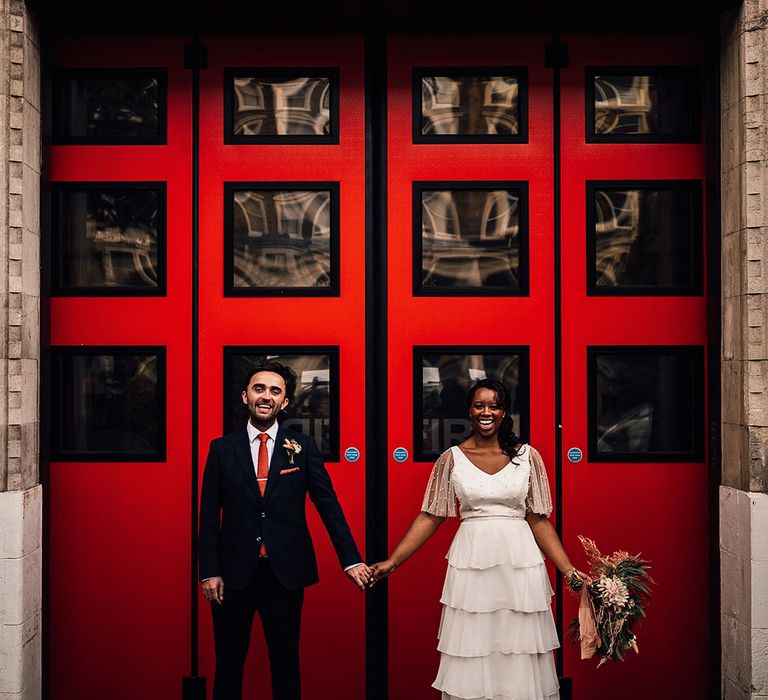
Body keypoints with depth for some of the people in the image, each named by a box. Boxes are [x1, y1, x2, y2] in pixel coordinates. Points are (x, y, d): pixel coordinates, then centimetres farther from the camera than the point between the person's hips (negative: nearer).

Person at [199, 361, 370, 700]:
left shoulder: (302, 447, 2)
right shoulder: (222, 449, 3)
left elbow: (328, 504, 0)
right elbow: (209, 515, 3)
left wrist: (351, 559, -8)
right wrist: (209, 572, -3)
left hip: (285, 572, 0)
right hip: (234, 573, 0)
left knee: (286, 664, 10)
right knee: (229, 665, 9)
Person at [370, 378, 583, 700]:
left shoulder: (527, 456, 2)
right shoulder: (451, 459, 2)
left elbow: (538, 519, 3)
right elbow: (430, 517, 2)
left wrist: (569, 572, -3)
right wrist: (393, 561, -4)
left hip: (520, 561, 0)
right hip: (471, 560, 0)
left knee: (519, 651, 6)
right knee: (472, 651, 6)